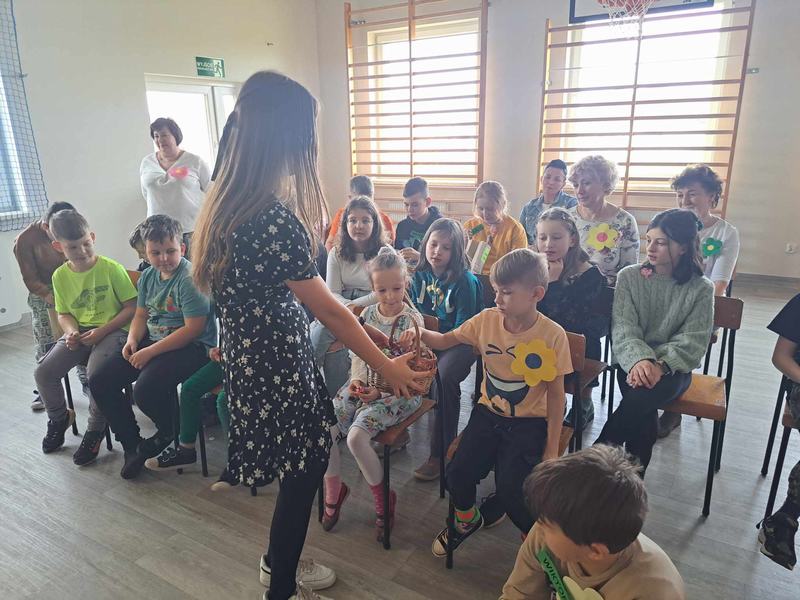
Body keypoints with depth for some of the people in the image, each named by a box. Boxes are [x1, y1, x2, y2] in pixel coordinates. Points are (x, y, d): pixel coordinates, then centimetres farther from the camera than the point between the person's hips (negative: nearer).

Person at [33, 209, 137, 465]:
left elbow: (132, 307, -10)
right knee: (43, 371, -10)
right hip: (79, 333, 5)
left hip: (112, 330, -5)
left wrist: (101, 331, -18)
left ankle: (96, 429, -5)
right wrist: (71, 331, -9)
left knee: (95, 372, -30)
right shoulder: (60, 276, 4)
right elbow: (64, 313, 14)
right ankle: (59, 417, 21)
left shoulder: (111, 268, -11)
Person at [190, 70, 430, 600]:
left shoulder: (226, 200, 2)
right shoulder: (272, 217, -27)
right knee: (304, 471, 12)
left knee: (302, 465, 25)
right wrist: (386, 366, -9)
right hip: (278, 366, -9)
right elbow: (328, 310, -21)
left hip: (253, 358, 9)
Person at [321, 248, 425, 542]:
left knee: (356, 436, -26)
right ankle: (333, 489, 14)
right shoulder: (367, 314, 4)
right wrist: (357, 380, -11)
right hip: (365, 385, 6)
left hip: (399, 391, -5)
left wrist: (380, 391, -23)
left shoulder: (412, 319, -11)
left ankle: (383, 499, 1)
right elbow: (359, 354, 9)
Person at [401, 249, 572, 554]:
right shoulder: (487, 319, -7)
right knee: (458, 474, -12)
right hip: (488, 412, 4)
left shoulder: (552, 335, -16)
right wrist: (420, 332, -18)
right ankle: (467, 519, 24)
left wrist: (551, 450, -7)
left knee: (509, 488, -19)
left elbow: (556, 394, -9)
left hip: (529, 421, -3)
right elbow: (446, 340, 5)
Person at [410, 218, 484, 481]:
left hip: (458, 341, -5)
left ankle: (440, 453, -16)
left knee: (443, 378, -33)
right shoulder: (420, 274, 2)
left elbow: (463, 327, -13)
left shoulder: (465, 281, -14)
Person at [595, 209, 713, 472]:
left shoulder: (701, 289, 0)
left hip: (673, 368, 0)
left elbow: (692, 341, -6)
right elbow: (622, 327, -7)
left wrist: (661, 365, -25)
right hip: (634, 363, 1)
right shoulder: (629, 277, 1)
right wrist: (639, 359, -27)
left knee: (642, 396, -33)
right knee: (644, 415, -30)